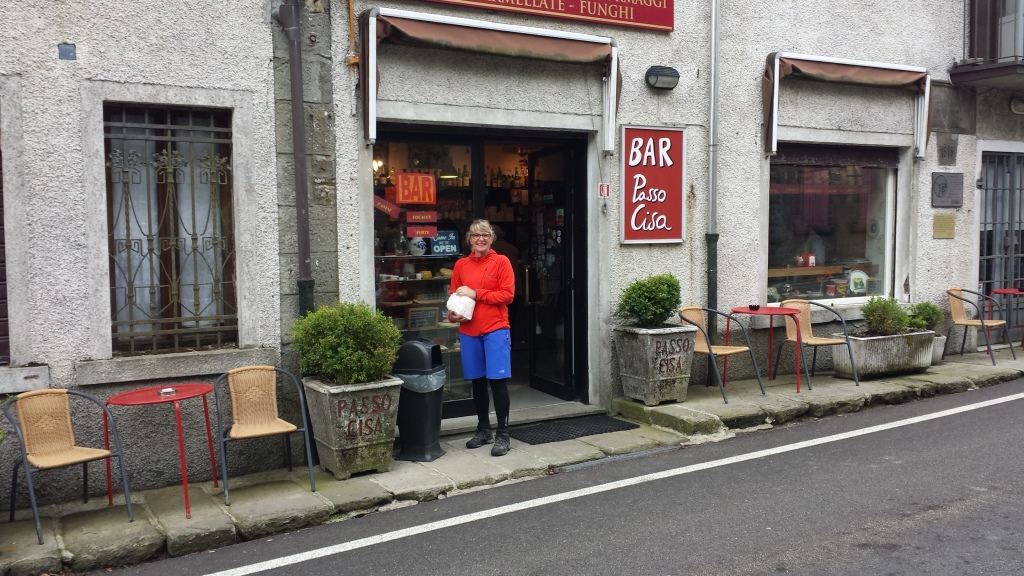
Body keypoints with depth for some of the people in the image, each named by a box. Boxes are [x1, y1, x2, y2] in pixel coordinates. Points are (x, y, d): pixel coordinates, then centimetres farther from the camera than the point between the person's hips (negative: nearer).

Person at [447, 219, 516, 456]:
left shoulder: (501, 262, -2)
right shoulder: (461, 264, 9)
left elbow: (508, 294, -9)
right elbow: (453, 295, 13)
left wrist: (476, 293, -14)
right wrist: (453, 312, -8)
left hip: (496, 330, -4)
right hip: (469, 331, 4)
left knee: (498, 381, -3)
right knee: (477, 381, 13)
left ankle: (503, 435, 4)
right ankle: (483, 430, 27)